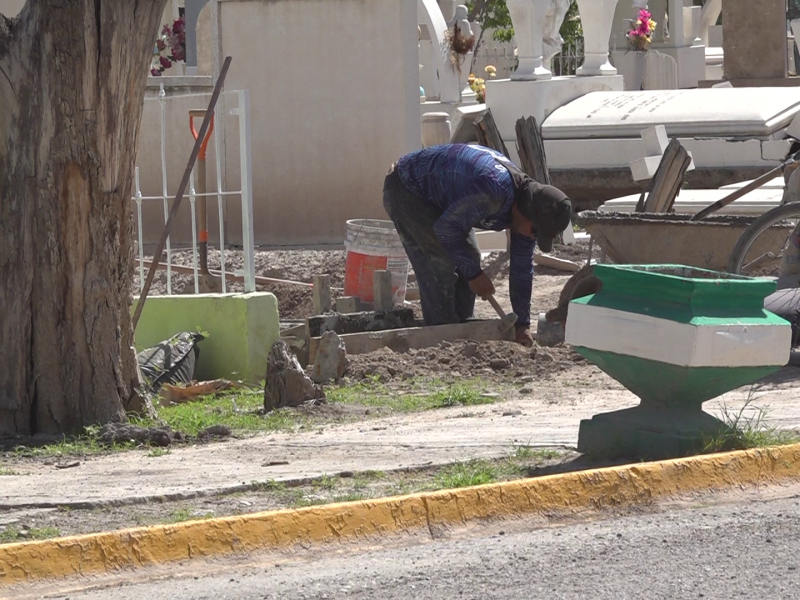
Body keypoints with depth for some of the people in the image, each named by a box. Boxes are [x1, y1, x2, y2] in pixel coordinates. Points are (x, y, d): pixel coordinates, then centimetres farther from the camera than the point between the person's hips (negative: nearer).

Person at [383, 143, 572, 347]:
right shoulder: (493, 192, -38)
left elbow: (522, 267, 2)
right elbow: (446, 227, -30)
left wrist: (522, 324, 3)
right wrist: (475, 274, -21)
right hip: (406, 190, -9)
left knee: (469, 260, 4)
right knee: (440, 267, -17)